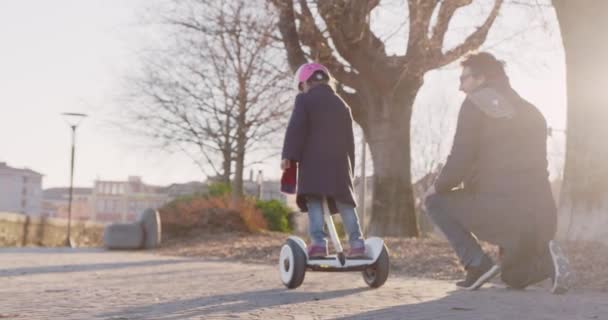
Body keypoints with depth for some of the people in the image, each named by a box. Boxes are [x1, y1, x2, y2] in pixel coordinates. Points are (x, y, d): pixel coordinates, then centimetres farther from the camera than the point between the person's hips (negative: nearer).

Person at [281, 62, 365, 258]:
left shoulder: (304, 100, 6)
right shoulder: (342, 105, 24)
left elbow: (295, 129, -7)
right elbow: (349, 139, 24)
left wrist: (288, 155, -10)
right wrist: (350, 167, 27)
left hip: (313, 160, -5)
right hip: (339, 161, 5)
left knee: (314, 200, -9)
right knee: (344, 202, 7)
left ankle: (318, 243, -21)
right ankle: (356, 243, 0)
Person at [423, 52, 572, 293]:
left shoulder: (476, 103, -2)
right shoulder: (530, 111, 20)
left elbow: (460, 161, -10)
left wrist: (438, 187, 10)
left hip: (498, 211, -8)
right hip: (541, 215, 8)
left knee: (435, 200, 15)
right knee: (513, 277, 30)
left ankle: (477, 264, -1)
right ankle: (546, 257, -3)